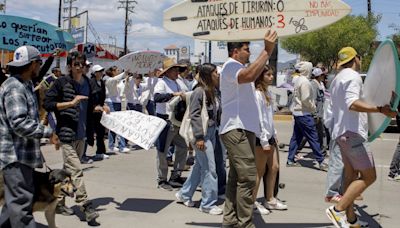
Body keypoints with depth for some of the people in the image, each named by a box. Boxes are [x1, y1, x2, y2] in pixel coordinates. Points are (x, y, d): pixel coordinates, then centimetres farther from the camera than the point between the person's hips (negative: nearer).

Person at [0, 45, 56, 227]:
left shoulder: (25, 85, 17)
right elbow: (19, 123, -24)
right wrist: (47, 132, -19)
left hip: (22, 154, 10)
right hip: (16, 155, -10)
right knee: (21, 201, -8)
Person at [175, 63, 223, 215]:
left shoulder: (211, 92, 12)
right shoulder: (199, 91, -13)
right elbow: (194, 115, -16)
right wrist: (199, 137, -20)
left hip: (211, 133, 9)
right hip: (202, 134, -9)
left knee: (200, 166, 15)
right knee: (209, 169, -4)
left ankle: (184, 195, 30)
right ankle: (208, 204, 7)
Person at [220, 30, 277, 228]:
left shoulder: (237, 68, 23)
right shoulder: (230, 66, -10)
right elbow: (249, 76, -31)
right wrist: (267, 50, -31)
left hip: (242, 129, 11)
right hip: (237, 130, -11)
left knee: (237, 177, 12)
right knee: (247, 177, -12)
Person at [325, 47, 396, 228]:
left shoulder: (338, 78, 21)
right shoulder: (353, 76, -11)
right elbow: (352, 104, -26)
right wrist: (380, 109, -31)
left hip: (343, 132, 10)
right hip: (352, 132, -10)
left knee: (351, 175, 11)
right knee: (369, 176, -9)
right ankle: (338, 210, -14)